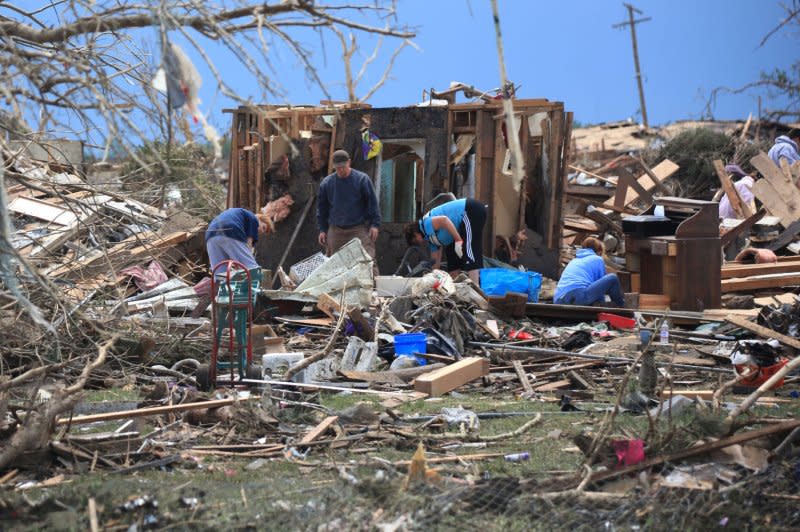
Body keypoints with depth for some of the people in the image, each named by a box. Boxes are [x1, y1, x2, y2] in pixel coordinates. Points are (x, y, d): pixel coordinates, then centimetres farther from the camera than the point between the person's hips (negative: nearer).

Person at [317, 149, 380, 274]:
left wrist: (374, 224, -6)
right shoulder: (327, 183, 7)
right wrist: (322, 230, 12)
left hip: (359, 229, -3)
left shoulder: (362, 179, -2)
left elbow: (372, 203, 0)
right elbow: (322, 207, 15)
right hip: (335, 230, 3)